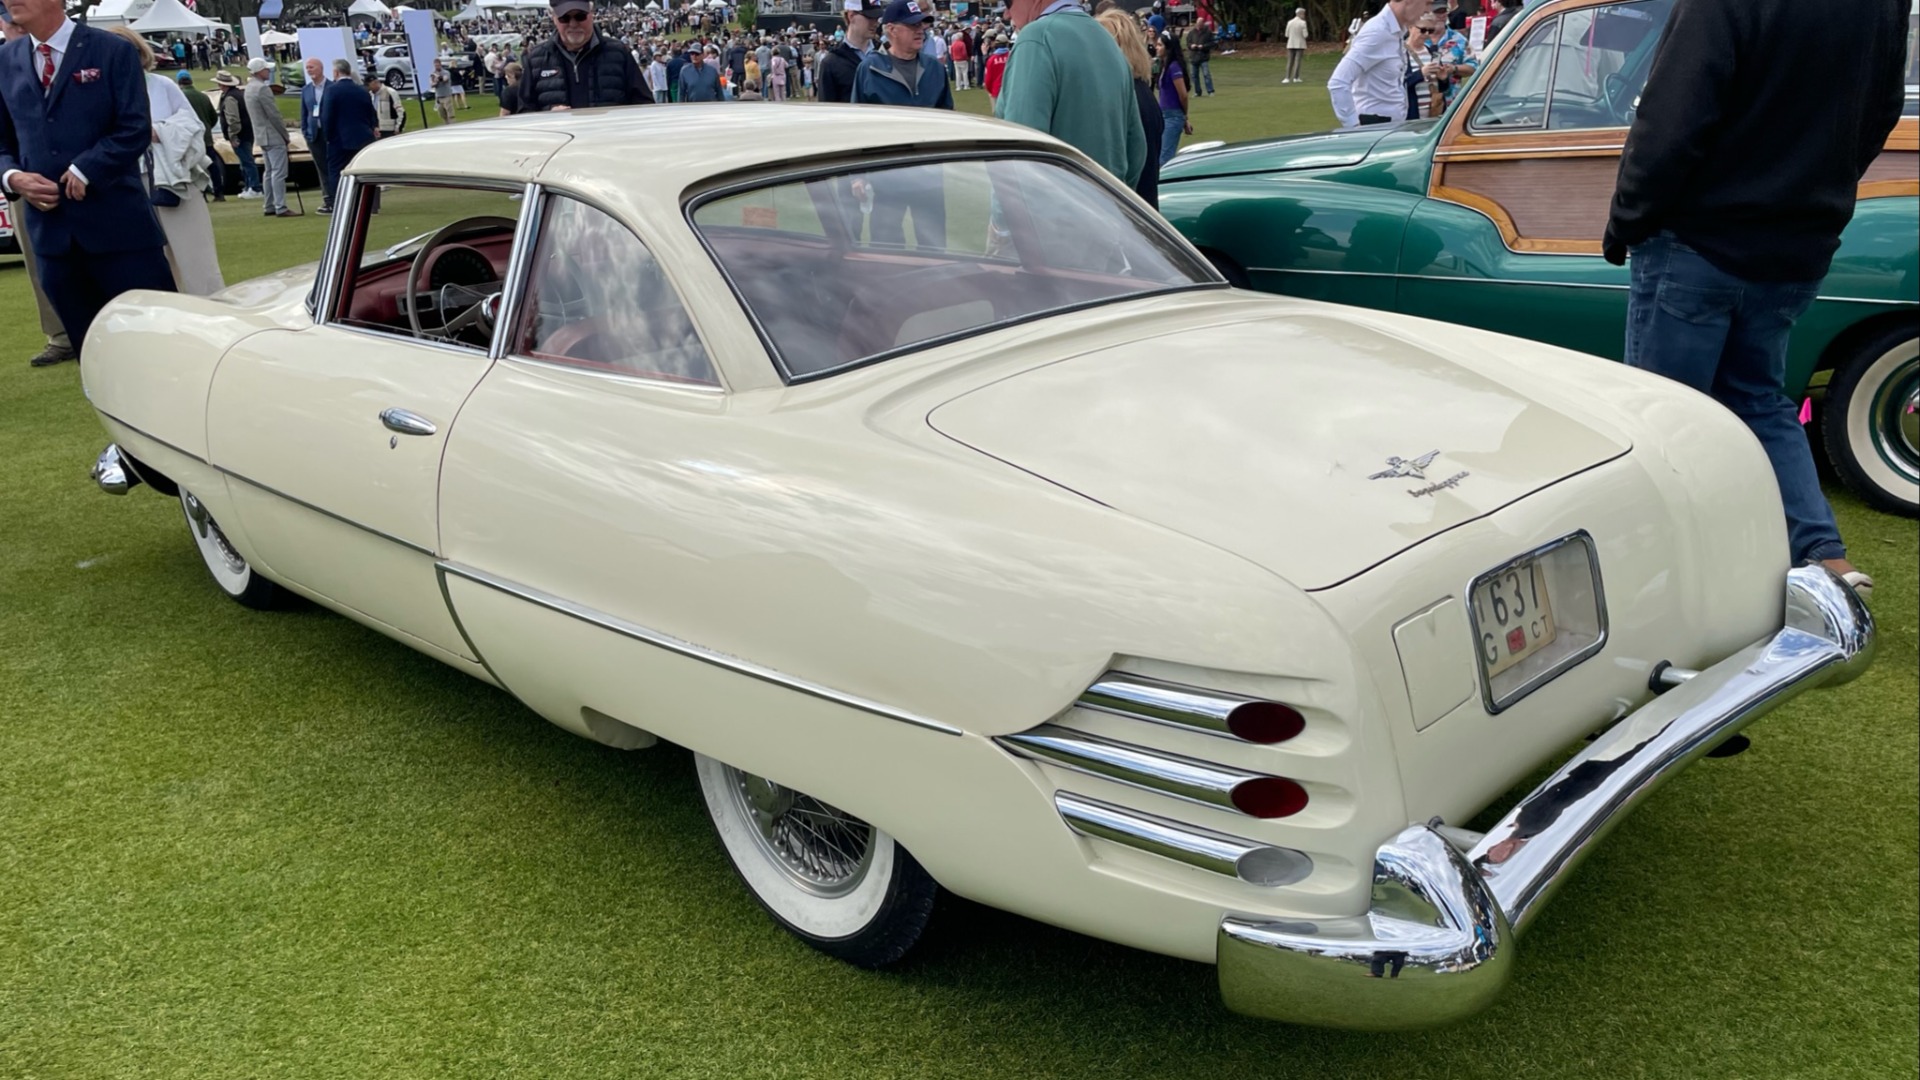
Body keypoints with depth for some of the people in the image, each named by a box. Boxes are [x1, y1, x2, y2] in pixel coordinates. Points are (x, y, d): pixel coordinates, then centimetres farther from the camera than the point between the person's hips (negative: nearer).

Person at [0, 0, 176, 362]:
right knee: (92, 353, 11)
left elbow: (135, 130, -8)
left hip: (117, 222, -4)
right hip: (49, 228, 4)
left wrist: (84, 172, -15)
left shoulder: (113, 52, -1)